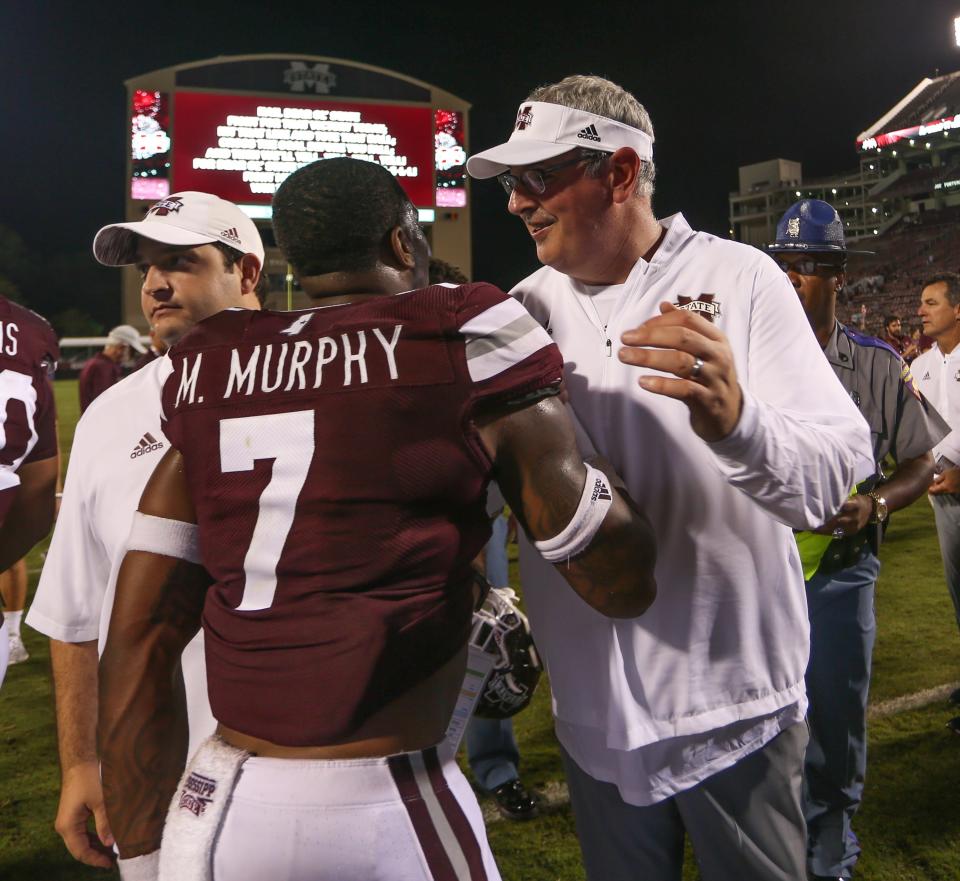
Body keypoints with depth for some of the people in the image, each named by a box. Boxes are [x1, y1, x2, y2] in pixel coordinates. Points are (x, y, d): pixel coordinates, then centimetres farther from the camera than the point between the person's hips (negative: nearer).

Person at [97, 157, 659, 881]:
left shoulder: (210, 376, 4)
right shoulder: (464, 345, -8)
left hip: (211, 806, 4)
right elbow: (624, 588, -1)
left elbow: (141, 635, 4)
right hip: (381, 810, -3)